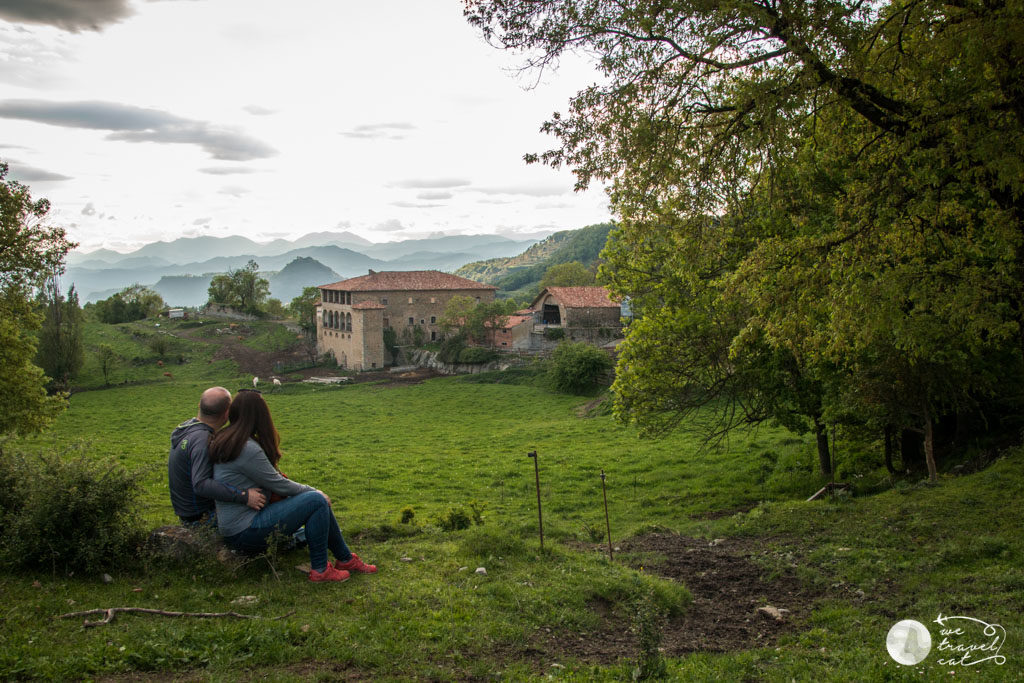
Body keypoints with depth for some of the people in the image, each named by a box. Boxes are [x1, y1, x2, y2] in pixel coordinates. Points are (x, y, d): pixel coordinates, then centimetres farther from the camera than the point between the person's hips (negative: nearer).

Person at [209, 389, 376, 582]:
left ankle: (345, 559, 19)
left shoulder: (224, 441, 8)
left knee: (319, 501, 10)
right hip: (244, 533, -10)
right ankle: (319, 569, -4)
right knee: (317, 501, -14)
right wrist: (312, 491, 2)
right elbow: (279, 485, -14)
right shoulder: (248, 449, -23)